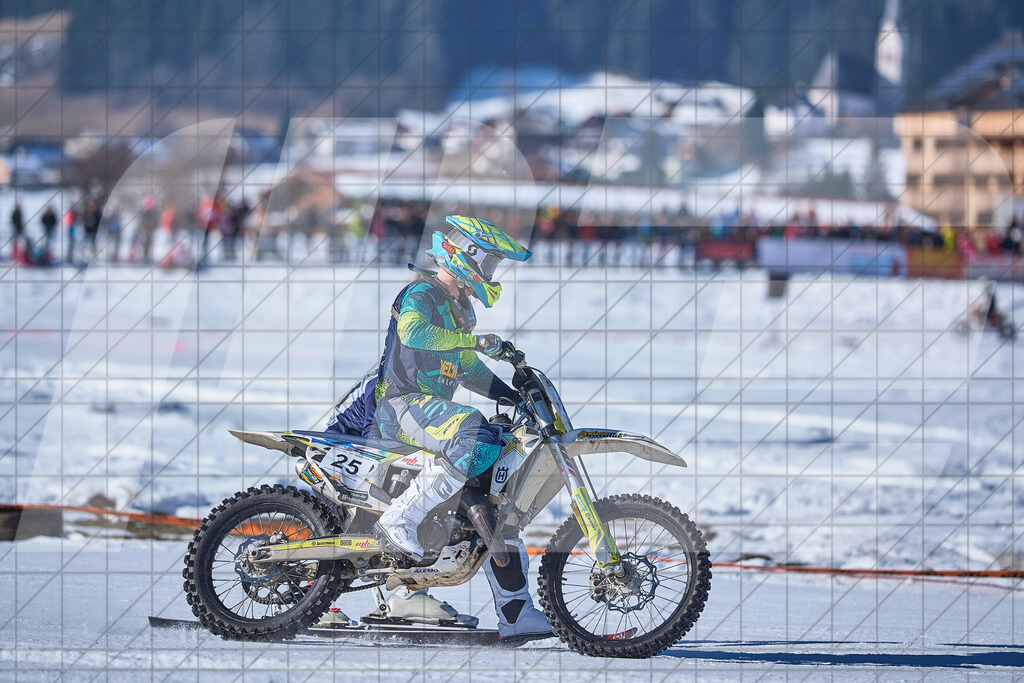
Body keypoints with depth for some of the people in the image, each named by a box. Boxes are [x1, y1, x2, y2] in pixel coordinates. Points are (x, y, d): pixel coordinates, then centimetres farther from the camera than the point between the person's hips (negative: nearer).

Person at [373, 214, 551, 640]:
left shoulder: (459, 308, 23)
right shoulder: (422, 295, -8)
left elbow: (467, 369, 34)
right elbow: (414, 332, -31)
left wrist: (514, 397, 20)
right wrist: (480, 341, -33)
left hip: (432, 407, 10)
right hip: (402, 403, -10)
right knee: (476, 437, -36)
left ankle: (515, 611, 4)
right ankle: (400, 521, -34)